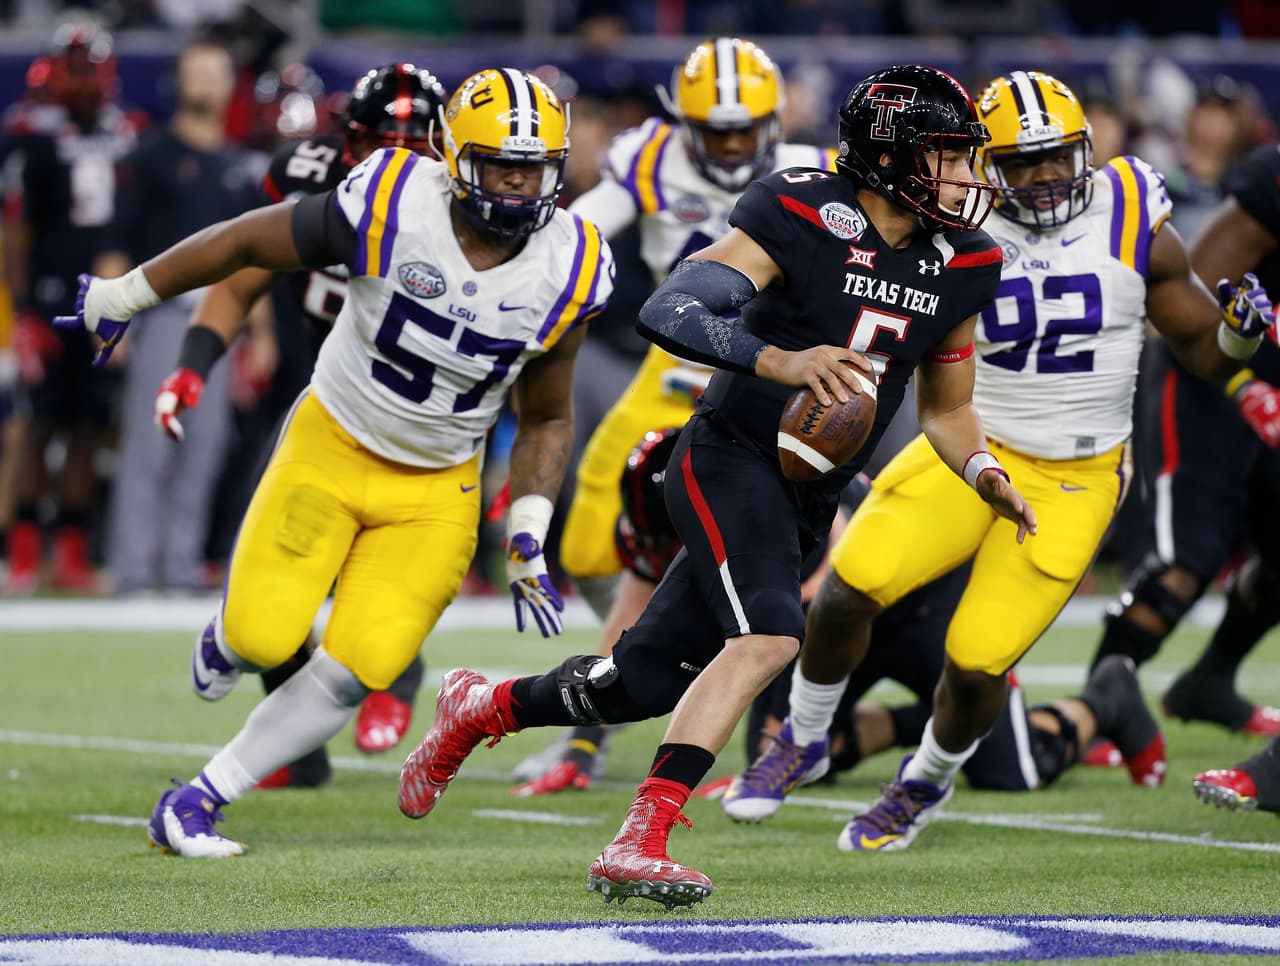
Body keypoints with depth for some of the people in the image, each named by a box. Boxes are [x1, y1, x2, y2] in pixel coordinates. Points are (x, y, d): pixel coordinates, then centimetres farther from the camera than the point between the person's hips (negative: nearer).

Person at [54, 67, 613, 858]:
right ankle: (228, 639, 25)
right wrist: (127, 294, 1)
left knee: (357, 671, -9)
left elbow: (547, 418, 5)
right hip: (332, 447, -2)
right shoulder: (390, 209, -22)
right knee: (266, 639, -14)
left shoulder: (567, 273, -10)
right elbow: (247, 241, -7)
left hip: (436, 488, 2)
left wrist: (529, 534, -6)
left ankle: (196, 804, 6)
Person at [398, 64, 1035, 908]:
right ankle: (639, 842, -30)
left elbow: (947, 407, 19)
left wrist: (984, 473, -2)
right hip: (730, 458, -7)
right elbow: (668, 314, -26)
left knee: (648, 680, 8)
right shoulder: (799, 215, -16)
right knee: (770, 635, -30)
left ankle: (483, 708, 35)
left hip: (807, 499, 7)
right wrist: (779, 362, -41)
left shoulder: (962, 266, 4)